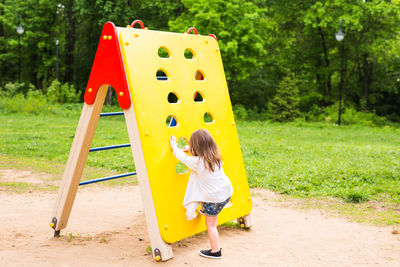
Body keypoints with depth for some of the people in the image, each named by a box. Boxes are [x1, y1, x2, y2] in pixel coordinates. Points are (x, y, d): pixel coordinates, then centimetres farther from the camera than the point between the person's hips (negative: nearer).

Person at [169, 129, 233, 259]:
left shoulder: (197, 162, -21)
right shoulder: (215, 156, -3)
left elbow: (182, 157, -5)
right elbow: (203, 151, 19)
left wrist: (174, 146, 10)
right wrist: (191, 149, 25)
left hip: (213, 198, -6)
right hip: (226, 192, 6)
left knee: (210, 224, 10)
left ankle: (215, 251, 20)